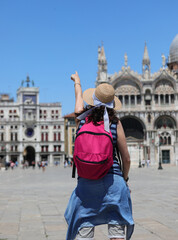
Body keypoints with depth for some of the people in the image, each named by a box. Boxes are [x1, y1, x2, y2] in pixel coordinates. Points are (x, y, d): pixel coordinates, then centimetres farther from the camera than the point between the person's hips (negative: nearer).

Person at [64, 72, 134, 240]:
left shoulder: (81, 118, 2)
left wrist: (77, 81, 46)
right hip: (113, 181, -1)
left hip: (86, 183, 2)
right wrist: (124, 178, 20)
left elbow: (79, 98, 25)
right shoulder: (115, 123, -3)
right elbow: (126, 159, 1)